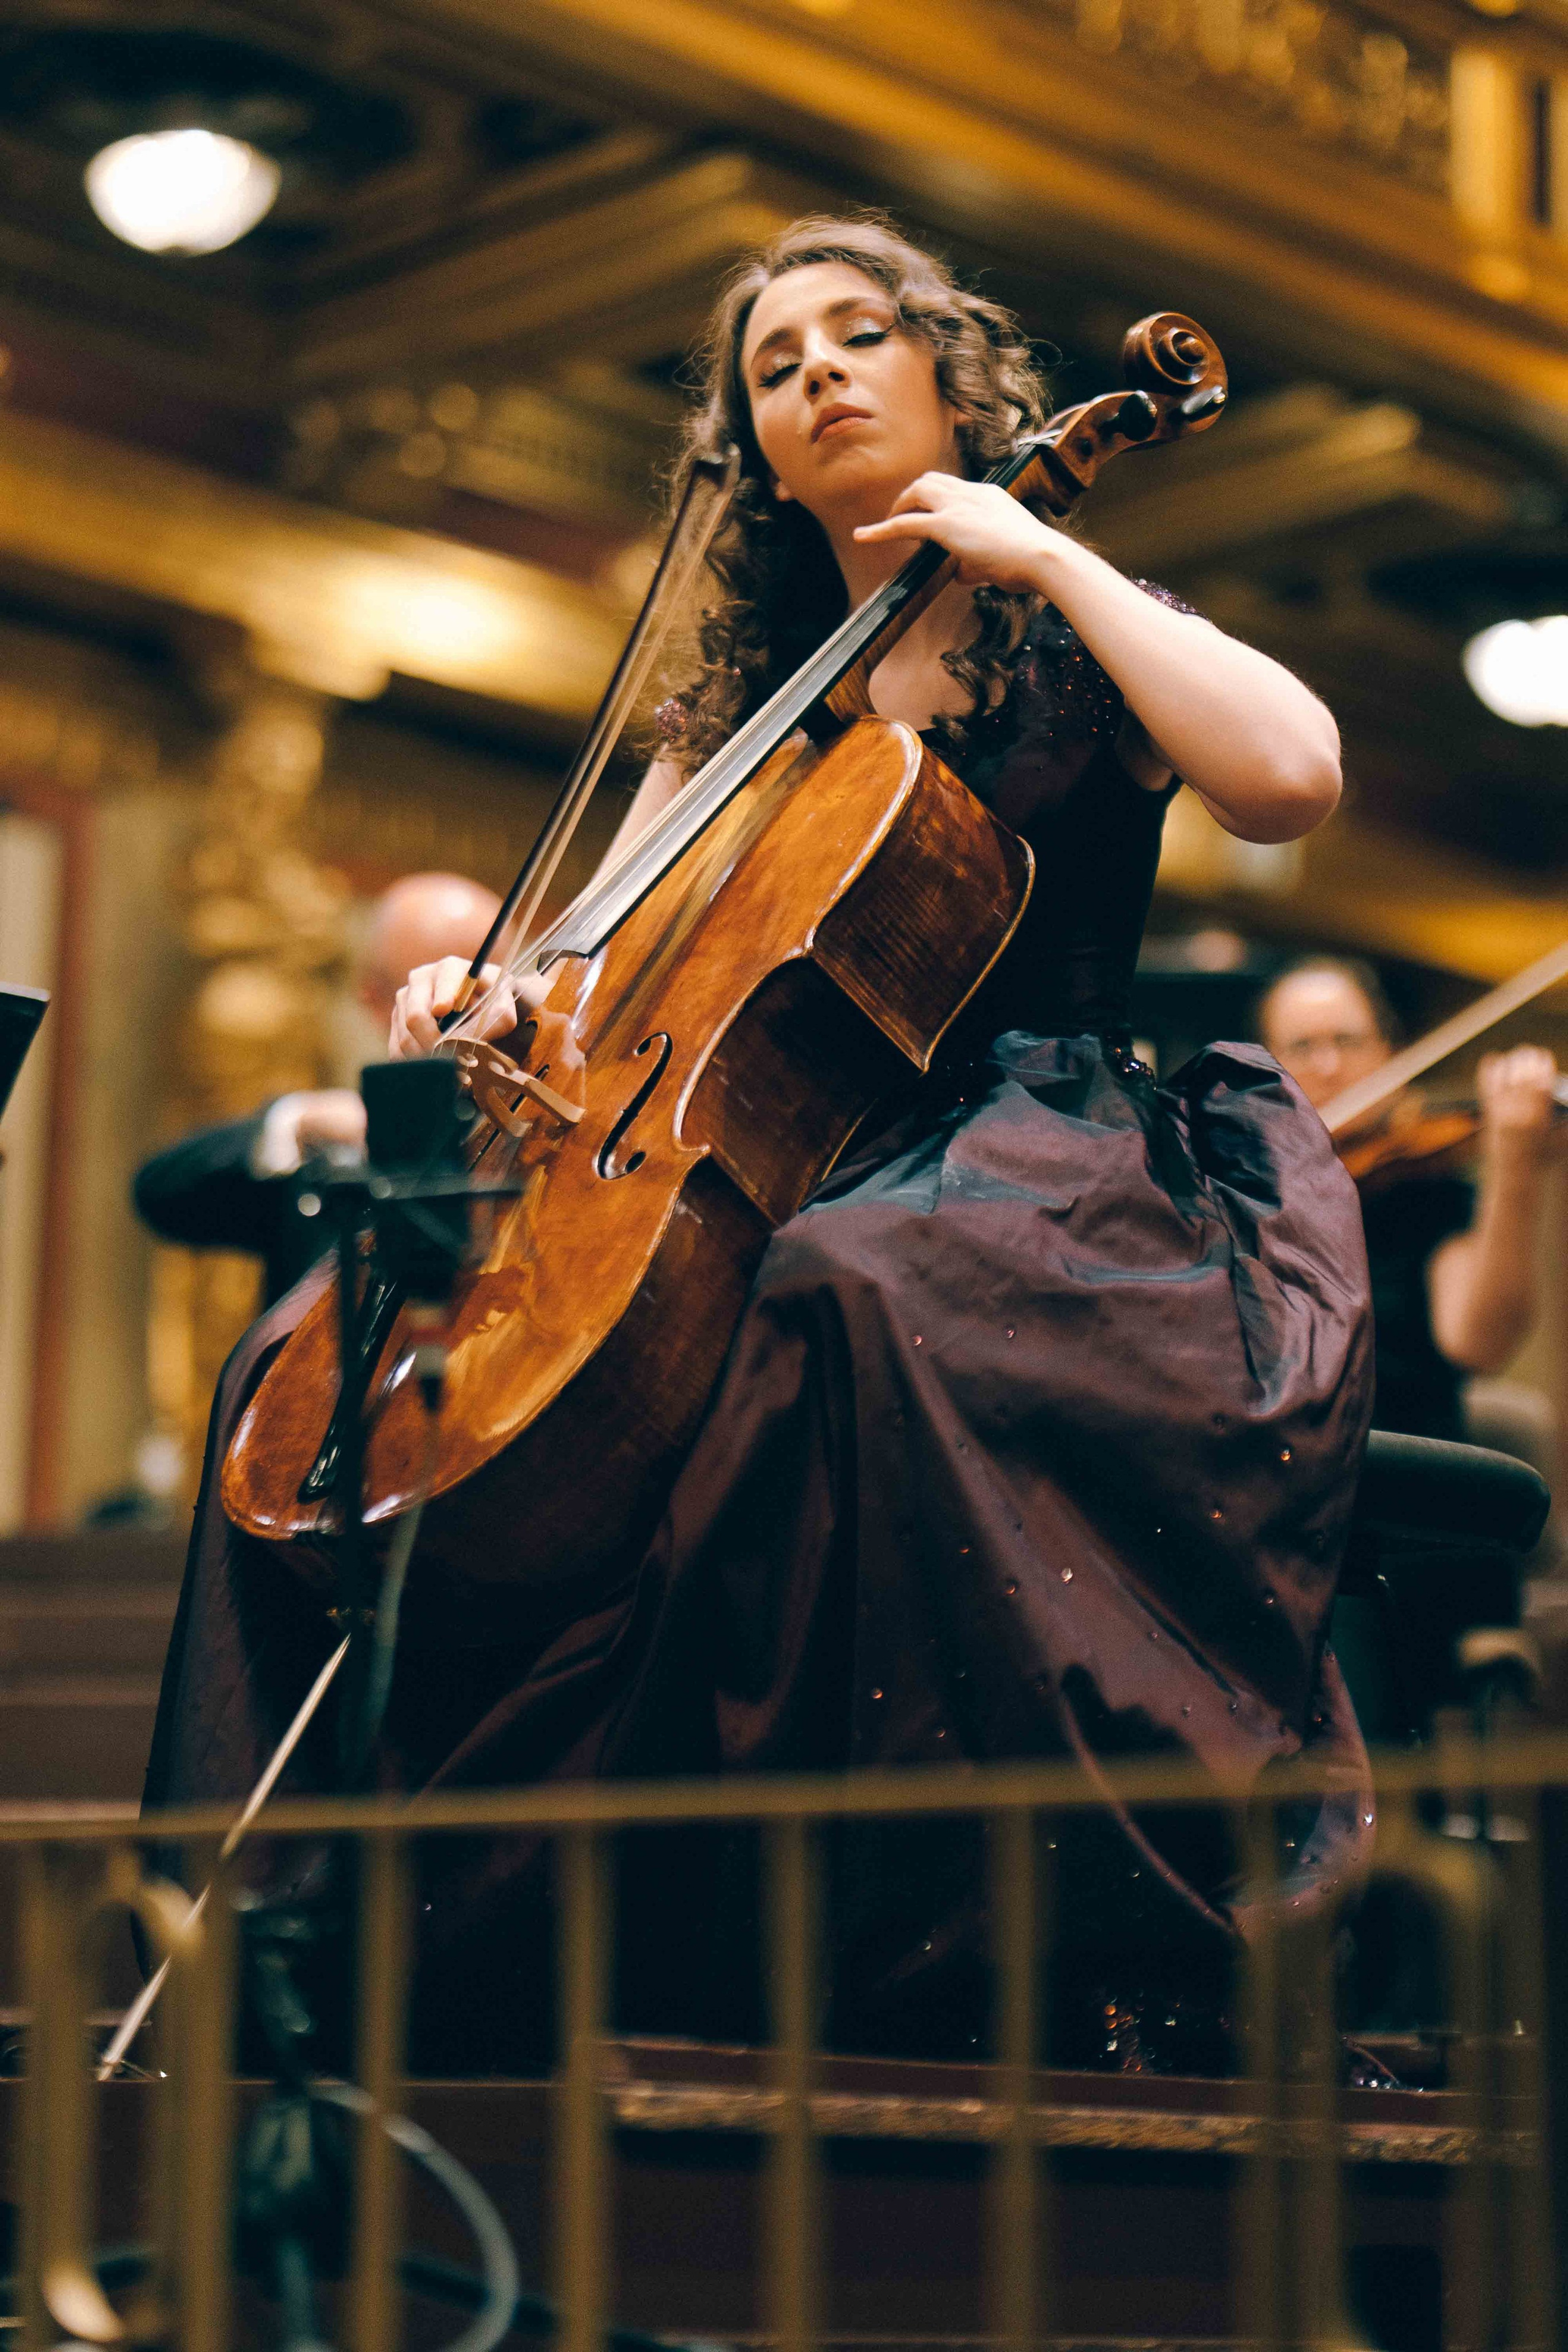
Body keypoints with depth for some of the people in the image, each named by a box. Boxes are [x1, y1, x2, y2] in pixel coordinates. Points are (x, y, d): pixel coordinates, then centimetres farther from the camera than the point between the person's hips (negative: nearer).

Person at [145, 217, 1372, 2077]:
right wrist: (484, 998, -6)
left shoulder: (1072, 654, 8)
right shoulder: (741, 707, 22)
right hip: (772, 1160, 6)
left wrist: (1052, 555, -6)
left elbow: (1288, 774, -14)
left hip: (1031, 1161, -6)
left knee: (849, 1295, -42)